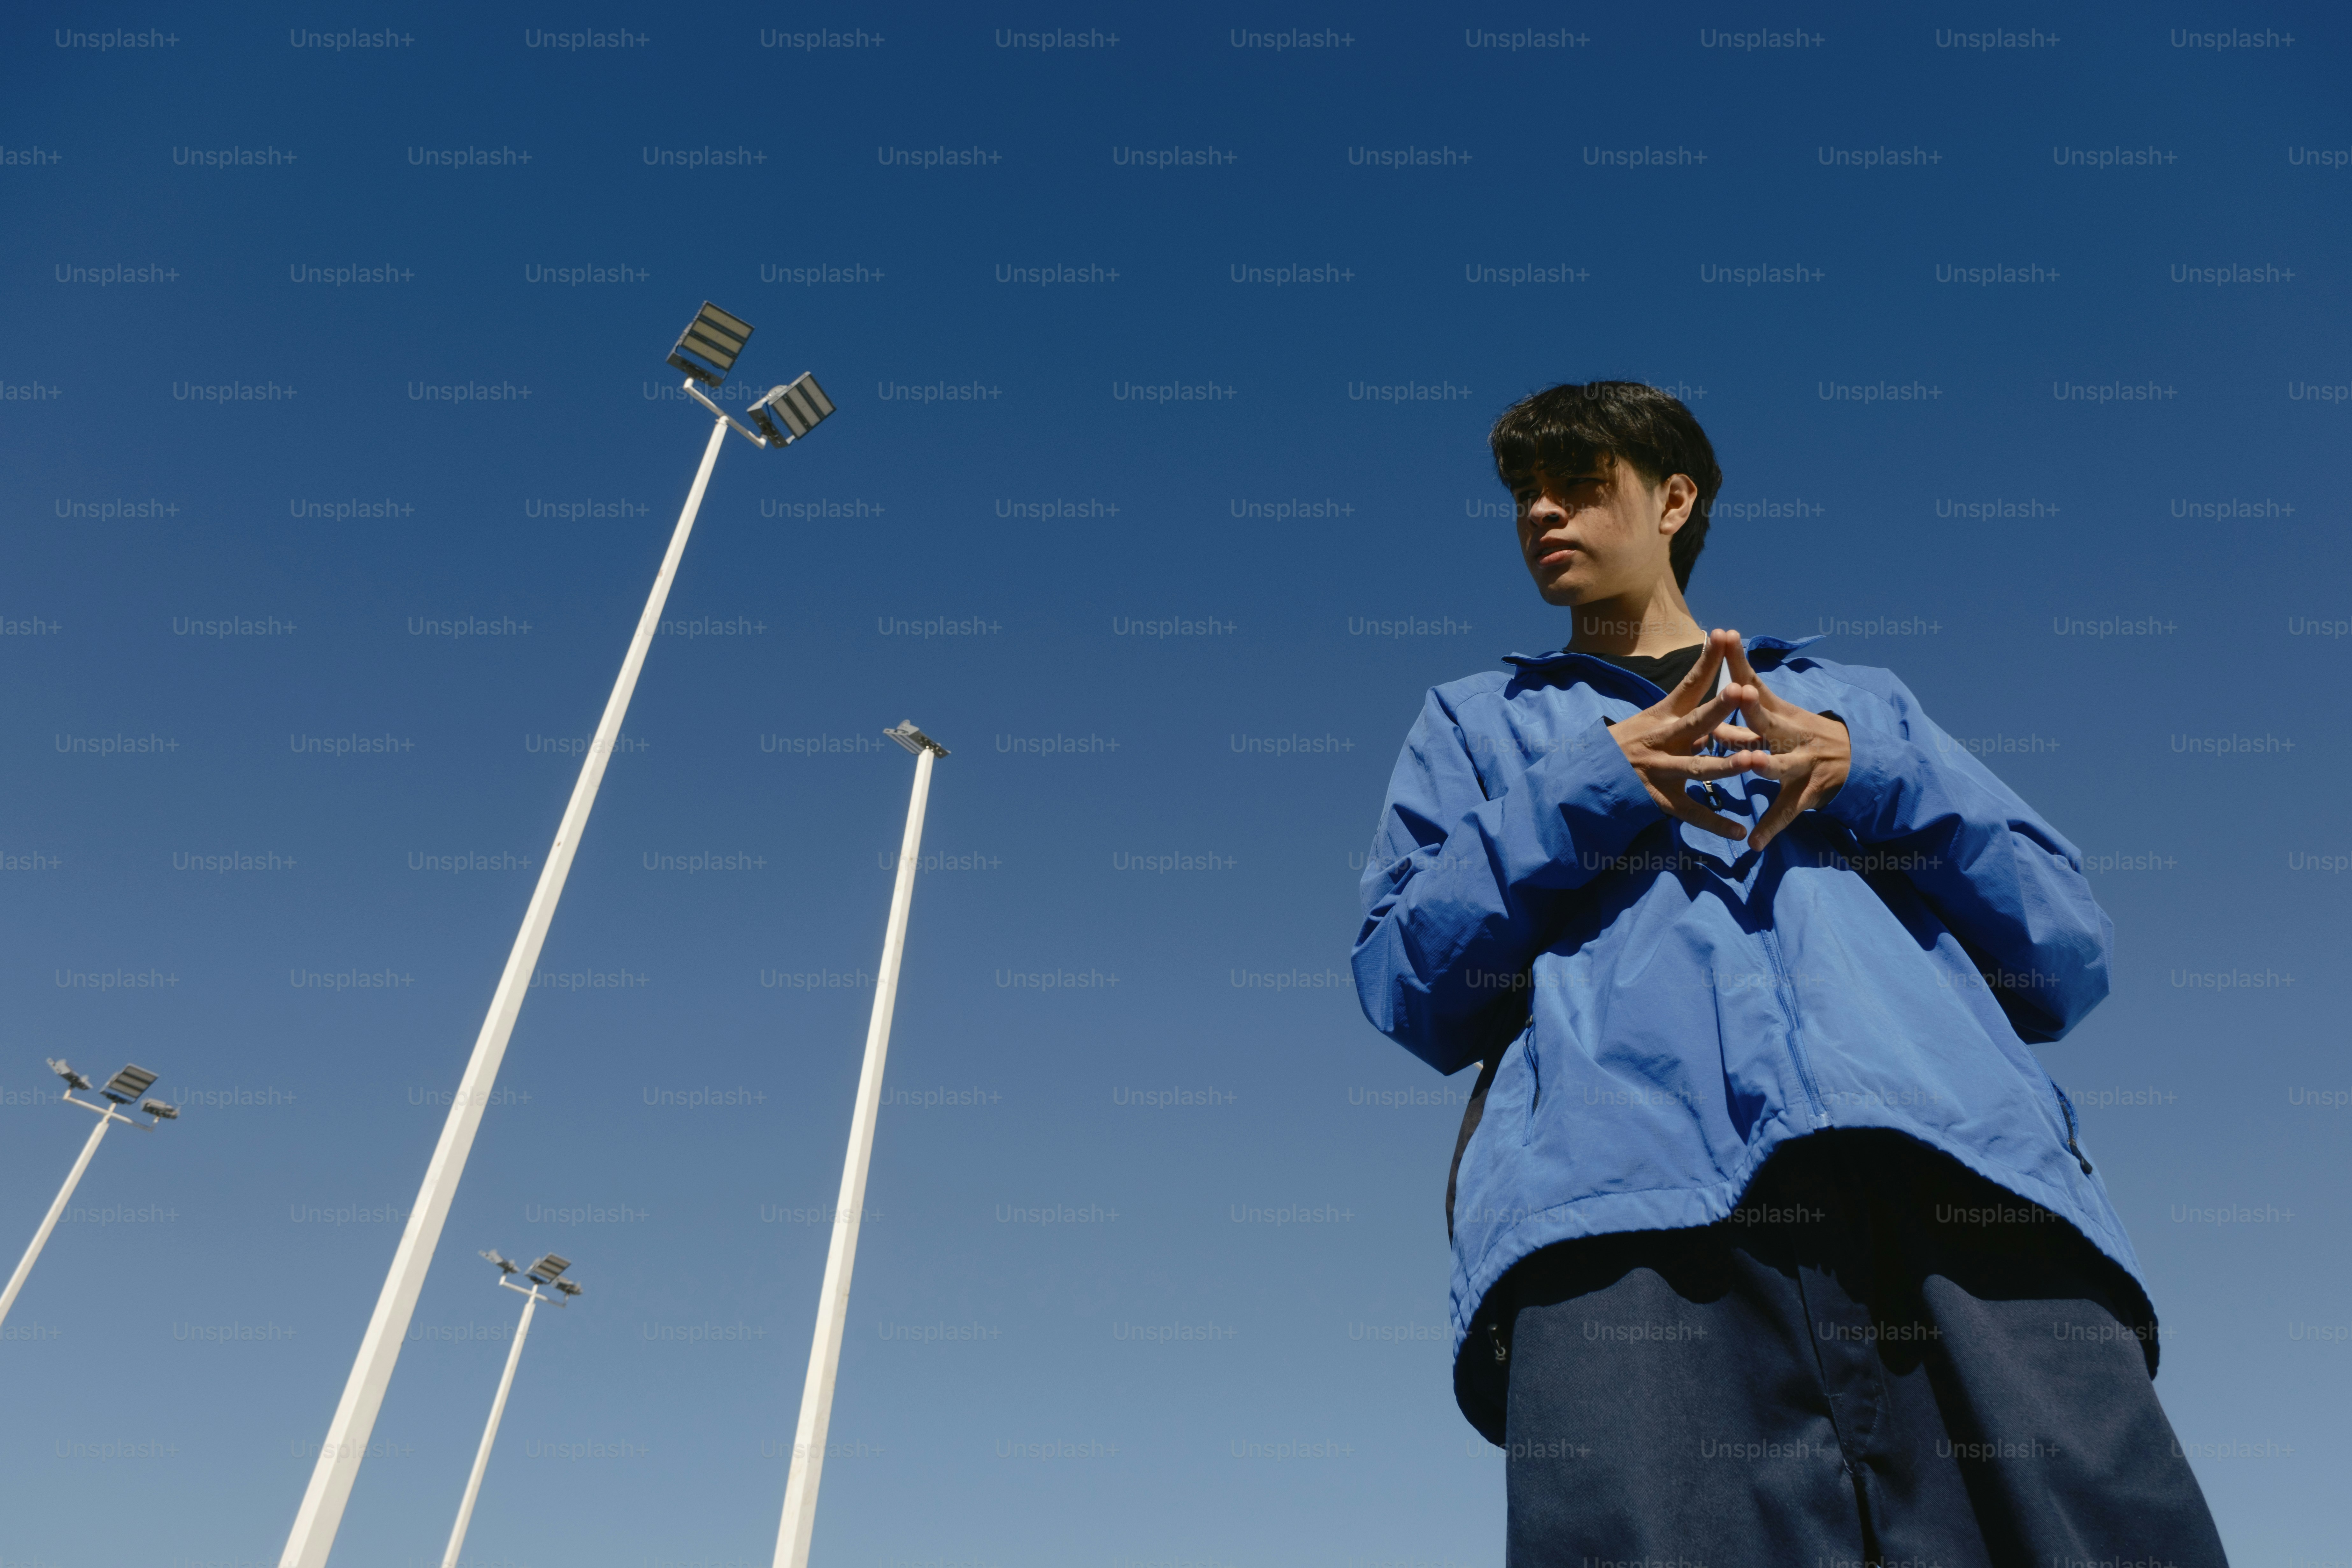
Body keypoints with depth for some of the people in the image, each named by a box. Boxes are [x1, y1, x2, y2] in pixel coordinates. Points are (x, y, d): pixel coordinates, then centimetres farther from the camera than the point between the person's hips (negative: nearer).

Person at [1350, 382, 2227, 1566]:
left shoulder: (1858, 702, 29)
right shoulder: (1479, 722, 26)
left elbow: (2071, 961, 18)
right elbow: (1403, 989, 10)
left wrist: (1870, 773, 3)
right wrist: (1594, 784, 0)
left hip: (1956, 1154, 2)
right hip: (1629, 1170, -1)